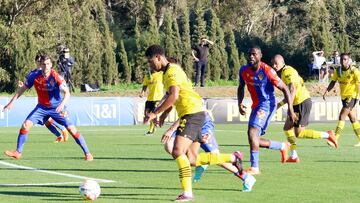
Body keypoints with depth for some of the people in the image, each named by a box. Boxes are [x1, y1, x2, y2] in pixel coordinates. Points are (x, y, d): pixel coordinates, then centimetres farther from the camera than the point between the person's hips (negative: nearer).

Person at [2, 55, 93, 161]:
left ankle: (87, 153, -1)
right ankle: (18, 152, 3)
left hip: (57, 107, -3)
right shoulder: (34, 76, -13)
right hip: (42, 107, 3)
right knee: (26, 125, -11)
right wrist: (12, 102, -3)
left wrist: (62, 104, -45)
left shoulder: (55, 76, -22)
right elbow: (23, 88, 1)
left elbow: (67, 93, -27)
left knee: (71, 129, -11)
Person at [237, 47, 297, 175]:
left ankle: (254, 167, -22)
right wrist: (240, 103, 2)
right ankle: (282, 146, 31)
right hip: (256, 106, 7)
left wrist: (290, 110, -17)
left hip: (267, 104, -7)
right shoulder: (244, 71, 0)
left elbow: (284, 89, -12)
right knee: (255, 140, 8)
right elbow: (241, 87, 19)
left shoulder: (267, 71, -17)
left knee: (252, 131, -24)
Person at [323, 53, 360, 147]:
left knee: (341, 117, -15)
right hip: (344, 96, 6)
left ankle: (335, 140, -17)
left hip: (352, 96, -6)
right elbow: (333, 82, 7)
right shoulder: (338, 71, 2)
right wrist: (326, 91, -8)